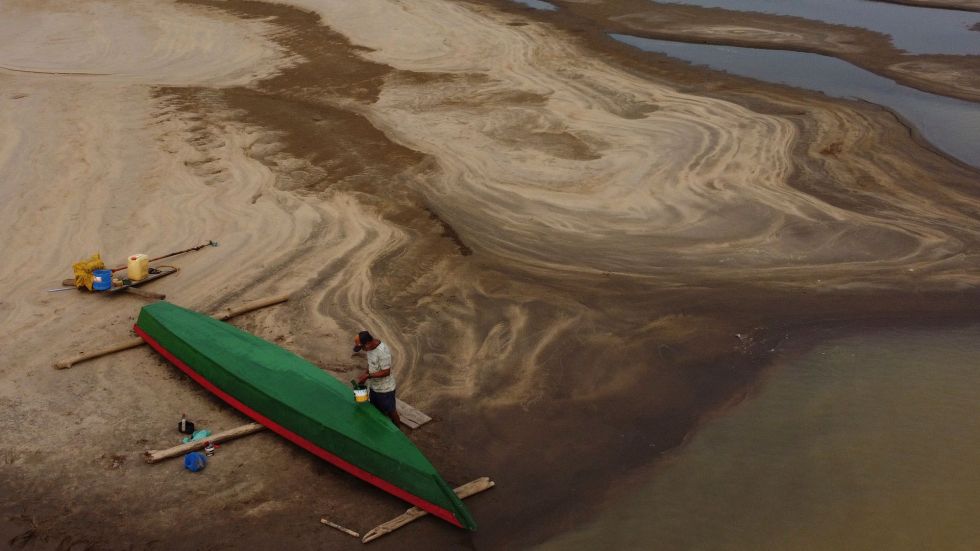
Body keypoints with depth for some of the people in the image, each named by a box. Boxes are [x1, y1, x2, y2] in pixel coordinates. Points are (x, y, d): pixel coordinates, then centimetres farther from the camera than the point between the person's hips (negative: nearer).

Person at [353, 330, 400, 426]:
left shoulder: (383, 352, -32)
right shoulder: (369, 347, -6)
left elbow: (386, 372, -28)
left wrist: (368, 376, -25)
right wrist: (365, 375, -4)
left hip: (385, 389, -8)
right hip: (374, 386, 8)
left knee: (390, 411, 12)